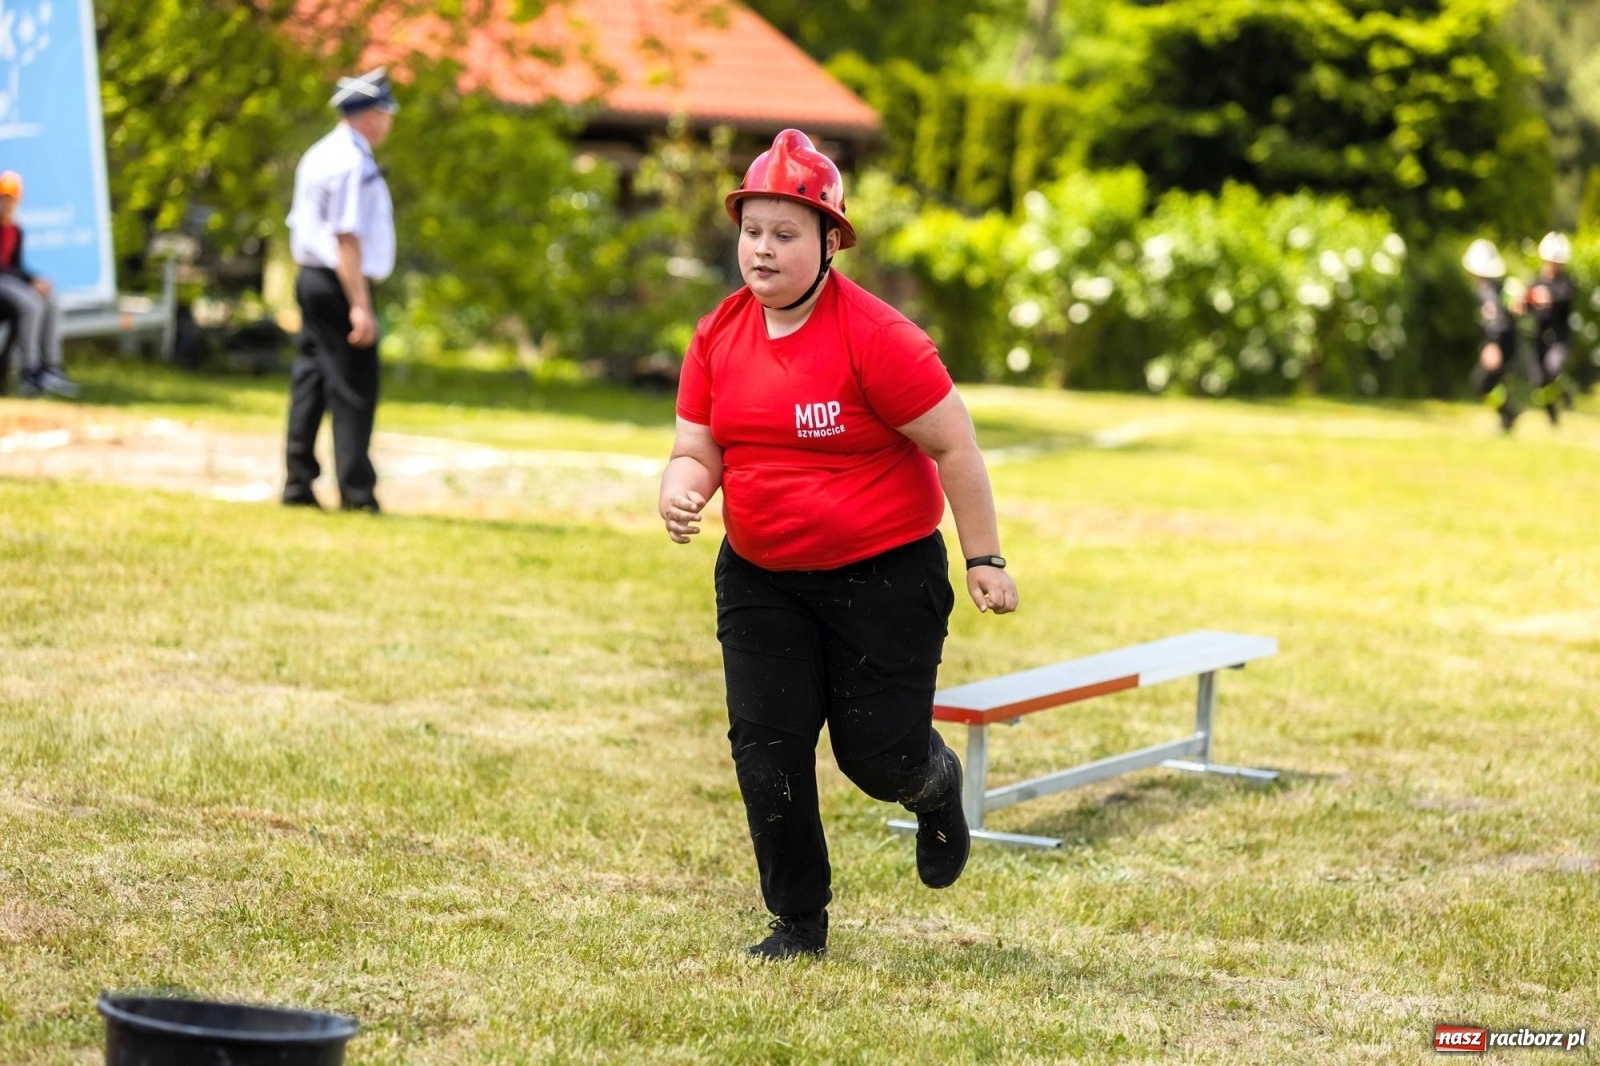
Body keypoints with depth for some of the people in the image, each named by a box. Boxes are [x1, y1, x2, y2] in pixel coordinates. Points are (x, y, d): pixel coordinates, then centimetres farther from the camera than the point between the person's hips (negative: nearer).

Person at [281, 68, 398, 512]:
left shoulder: (317, 156, 15)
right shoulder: (353, 163, -15)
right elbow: (346, 238, -20)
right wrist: (359, 306, -22)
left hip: (311, 280, 10)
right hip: (341, 287, -10)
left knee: (311, 383, 11)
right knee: (354, 390, -5)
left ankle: (298, 484, 14)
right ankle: (356, 492, -4)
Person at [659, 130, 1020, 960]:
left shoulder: (874, 337, -19)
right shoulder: (718, 336, -1)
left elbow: (952, 444, -13)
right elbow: (697, 449, 3)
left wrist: (984, 558, -12)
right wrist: (680, 489, -21)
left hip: (884, 573, -5)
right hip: (759, 579, 5)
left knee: (879, 757, -2)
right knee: (765, 749, 0)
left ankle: (936, 784, 37)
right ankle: (798, 923, 16)